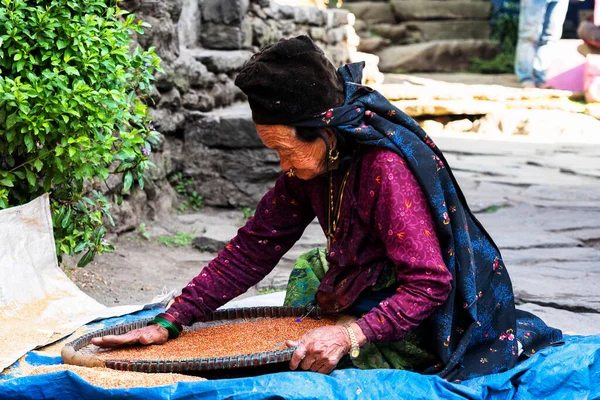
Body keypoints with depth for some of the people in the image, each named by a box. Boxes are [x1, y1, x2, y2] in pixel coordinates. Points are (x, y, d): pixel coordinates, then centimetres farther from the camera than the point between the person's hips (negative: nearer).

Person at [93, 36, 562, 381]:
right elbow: (254, 246, -2)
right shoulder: (312, 159, -4)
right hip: (375, 290, 8)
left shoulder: (386, 167, -29)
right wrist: (169, 322, -7)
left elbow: (428, 284, -30)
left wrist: (351, 335, -40)